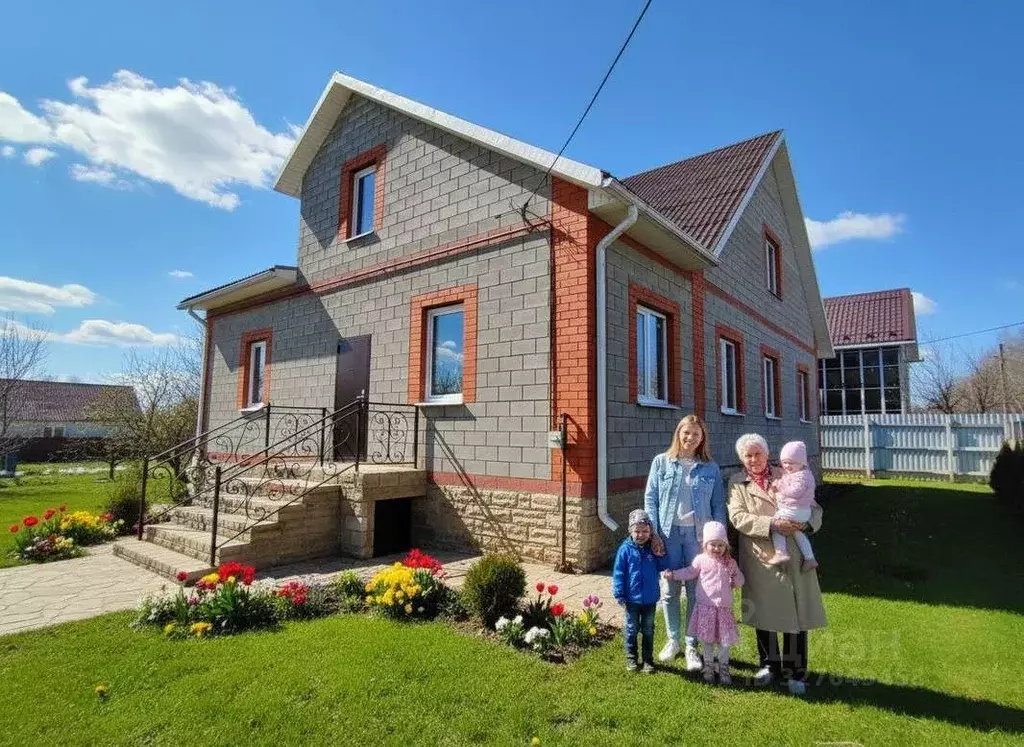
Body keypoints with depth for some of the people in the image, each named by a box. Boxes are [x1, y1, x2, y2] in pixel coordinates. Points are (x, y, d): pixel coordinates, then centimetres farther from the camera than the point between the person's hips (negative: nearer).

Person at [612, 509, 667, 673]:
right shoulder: (625, 549, -14)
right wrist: (619, 594, -10)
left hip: (650, 599, 2)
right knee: (632, 629, 14)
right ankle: (631, 658, 30)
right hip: (632, 599, -2)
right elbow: (618, 573, -10)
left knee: (648, 630, 16)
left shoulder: (653, 548, -4)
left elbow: (662, 567, 0)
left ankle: (648, 659, 30)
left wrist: (659, 554, -15)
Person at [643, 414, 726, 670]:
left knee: (696, 591, 5)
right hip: (669, 533, 0)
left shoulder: (711, 468, 4)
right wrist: (654, 533, -6)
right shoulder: (661, 462, 1)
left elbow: (718, 505, 4)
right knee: (670, 589, 9)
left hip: (698, 534, 0)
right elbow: (650, 499, 1)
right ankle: (673, 640, 27)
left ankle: (691, 646, 21)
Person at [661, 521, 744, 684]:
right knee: (707, 638, 8)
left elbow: (739, 578, 16)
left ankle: (724, 667, 26)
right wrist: (673, 574, -4)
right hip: (706, 606, -1)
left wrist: (736, 582, -4)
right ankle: (708, 666, 25)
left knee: (724, 639, 8)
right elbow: (689, 573, 5)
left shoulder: (730, 562, 3)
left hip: (724, 607, 2)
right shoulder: (701, 560, -3)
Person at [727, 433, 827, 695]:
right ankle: (769, 664, 32)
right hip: (759, 558, 0)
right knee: (764, 613, 12)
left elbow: (814, 507, 9)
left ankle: (794, 671, 21)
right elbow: (738, 517, -9)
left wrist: (807, 522, -13)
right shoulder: (737, 483, 3)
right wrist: (772, 524, -20)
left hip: (792, 554, 1)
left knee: (796, 612, 4)